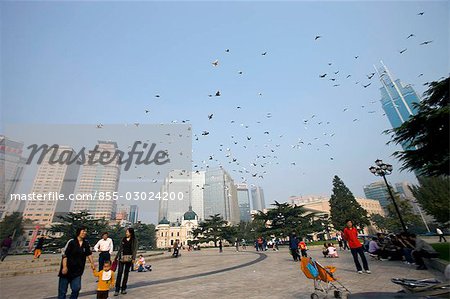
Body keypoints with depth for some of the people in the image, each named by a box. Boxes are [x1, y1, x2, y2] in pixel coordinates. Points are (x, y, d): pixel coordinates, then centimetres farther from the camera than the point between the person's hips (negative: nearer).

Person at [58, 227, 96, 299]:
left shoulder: (86, 243, 1)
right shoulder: (71, 242, -14)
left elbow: (89, 254, 9)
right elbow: (64, 254, -12)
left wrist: (92, 263, 6)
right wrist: (64, 267, -17)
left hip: (77, 271, 4)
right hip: (67, 270, -4)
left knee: (76, 288, 0)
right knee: (62, 291, 7)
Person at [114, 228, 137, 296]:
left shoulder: (134, 240, -2)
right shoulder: (123, 239, 7)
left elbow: (135, 249, -6)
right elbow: (120, 248, 12)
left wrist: (133, 258, -14)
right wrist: (116, 257, 11)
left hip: (129, 258, -2)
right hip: (122, 257, 2)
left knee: (126, 273, 7)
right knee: (119, 272, -4)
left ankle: (123, 288, 18)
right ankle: (117, 289, 2)